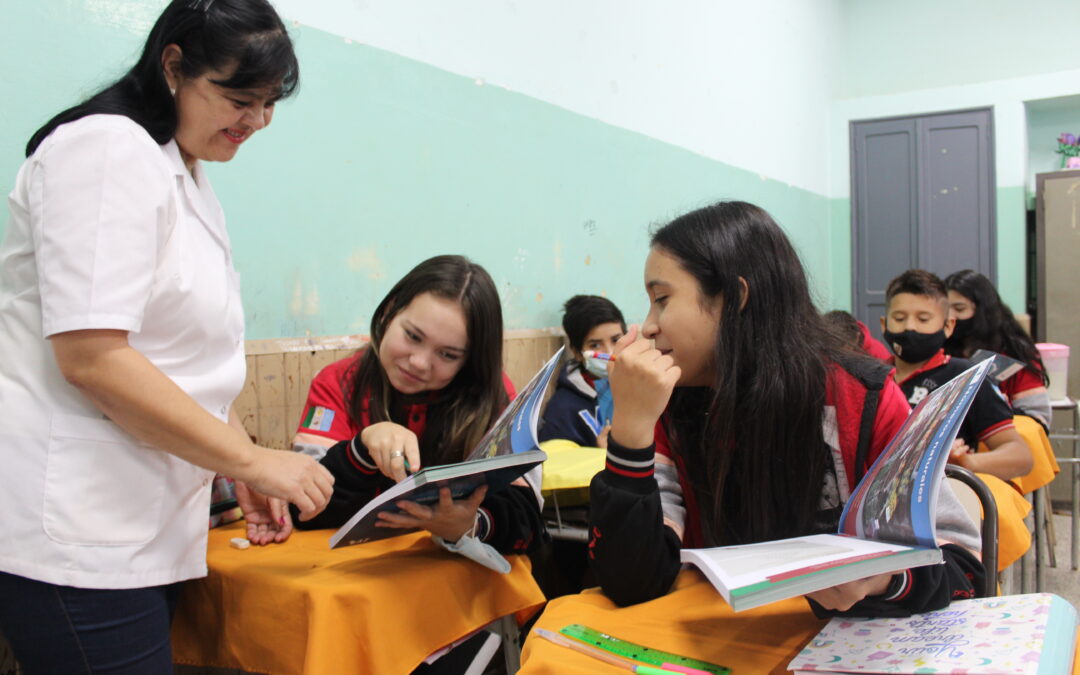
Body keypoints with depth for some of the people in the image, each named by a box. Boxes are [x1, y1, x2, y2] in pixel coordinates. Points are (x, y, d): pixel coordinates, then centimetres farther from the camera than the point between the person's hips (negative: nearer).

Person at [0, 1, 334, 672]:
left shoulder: (189, 181, 16)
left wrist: (248, 467, 10)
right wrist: (253, 459, -17)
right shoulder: (108, 148, -13)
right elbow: (92, 359, -22)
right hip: (75, 535, -9)